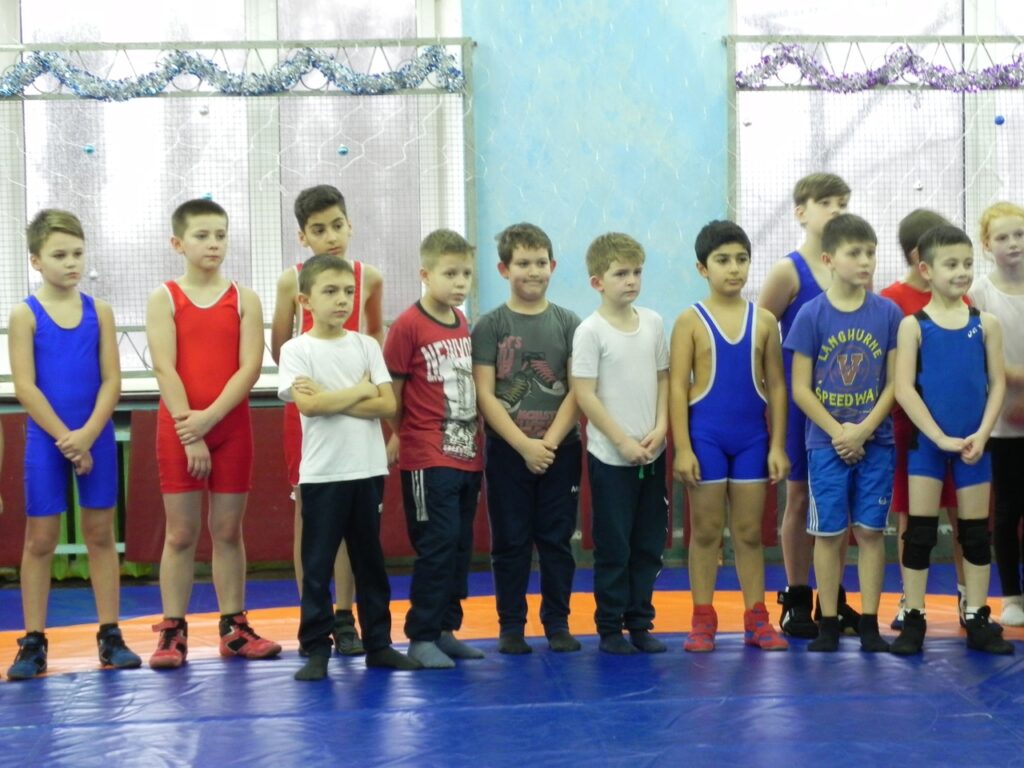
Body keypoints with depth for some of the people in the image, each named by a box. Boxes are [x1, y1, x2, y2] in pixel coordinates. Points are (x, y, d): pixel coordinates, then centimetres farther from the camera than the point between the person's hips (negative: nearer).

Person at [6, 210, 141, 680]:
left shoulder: (98, 311, 3)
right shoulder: (25, 314, -3)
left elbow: (112, 381, -2)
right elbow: (25, 387, -9)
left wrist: (87, 434, -14)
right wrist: (65, 439, -13)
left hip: (96, 439, 2)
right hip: (46, 440, -2)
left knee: (100, 535, 7)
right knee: (40, 539, 2)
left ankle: (110, 636, 12)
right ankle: (33, 643, 7)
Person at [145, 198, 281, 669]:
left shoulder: (244, 300, 5)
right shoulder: (164, 299, 1)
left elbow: (249, 368, -5)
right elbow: (165, 369, -8)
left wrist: (210, 417, -16)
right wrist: (189, 431, -16)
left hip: (231, 427, 1)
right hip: (178, 428, -1)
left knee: (228, 531, 7)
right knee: (181, 533, 1)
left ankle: (234, 628, 14)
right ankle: (172, 632, 6)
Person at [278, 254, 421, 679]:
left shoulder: (366, 346, 6)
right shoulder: (297, 349, -2)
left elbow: (387, 405, -3)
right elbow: (308, 405, -16)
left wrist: (331, 399, -11)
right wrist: (360, 392, -6)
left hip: (367, 470, 3)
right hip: (322, 473, -3)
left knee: (370, 561, 11)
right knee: (317, 565, 0)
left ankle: (379, 643, 18)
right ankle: (316, 649, 6)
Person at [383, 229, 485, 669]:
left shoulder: (463, 324, 10)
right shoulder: (408, 326, -10)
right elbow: (392, 389, -6)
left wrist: (478, 444, 15)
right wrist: (395, 436, -4)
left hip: (467, 455, 7)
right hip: (427, 459, -7)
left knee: (461, 547, 11)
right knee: (437, 544, -7)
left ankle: (446, 629, 20)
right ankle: (421, 636, 1)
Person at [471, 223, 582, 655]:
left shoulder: (569, 324, 4)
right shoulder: (489, 326, 0)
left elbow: (577, 390, 0)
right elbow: (485, 395, -6)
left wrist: (551, 441, -12)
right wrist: (524, 445, -13)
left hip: (560, 451, 1)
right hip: (507, 451, -1)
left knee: (557, 540, 6)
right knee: (510, 542, 4)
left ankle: (557, 623, 15)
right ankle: (510, 626, 12)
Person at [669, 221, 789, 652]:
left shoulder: (764, 321, 4)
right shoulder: (691, 321, -3)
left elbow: (776, 386, 6)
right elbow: (677, 386, -5)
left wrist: (777, 445, 1)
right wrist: (682, 447, -11)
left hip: (752, 437, 2)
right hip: (706, 435, -2)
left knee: (749, 532, 8)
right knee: (706, 531, 5)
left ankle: (756, 619, 14)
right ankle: (703, 621, 12)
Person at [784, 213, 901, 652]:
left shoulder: (889, 313, -1)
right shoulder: (811, 315, -5)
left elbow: (894, 383, -1)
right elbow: (801, 388, -4)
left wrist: (863, 431, -11)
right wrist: (838, 432, -12)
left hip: (875, 442, 1)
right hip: (826, 443, -1)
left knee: (870, 530, 4)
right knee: (828, 533, 4)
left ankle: (869, 624, 12)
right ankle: (828, 624, 12)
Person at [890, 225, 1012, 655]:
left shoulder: (986, 324, 4)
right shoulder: (913, 325, -3)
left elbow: (997, 383, 2)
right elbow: (903, 388, -9)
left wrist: (982, 434, -12)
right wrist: (940, 437, -16)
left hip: (974, 444, 2)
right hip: (926, 442, -2)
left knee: (976, 533, 7)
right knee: (919, 532, 2)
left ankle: (977, 620, 15)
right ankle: (913, 619, 8)